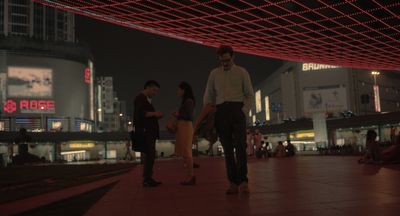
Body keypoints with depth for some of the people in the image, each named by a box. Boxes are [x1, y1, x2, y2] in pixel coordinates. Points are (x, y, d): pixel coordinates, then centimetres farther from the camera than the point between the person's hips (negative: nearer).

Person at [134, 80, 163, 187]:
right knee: (150, 155, -14)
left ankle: (148, 178, 9)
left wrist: (156, 116, 5)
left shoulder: (147, 100, 24)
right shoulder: (140, 98, -5)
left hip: (149, 132, 10)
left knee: (149, 155, 7)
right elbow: (140, 113, -20)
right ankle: (146, 180, -12)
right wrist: (154, 113, -19)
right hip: (145, 131, -10)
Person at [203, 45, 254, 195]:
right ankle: (233, 182, 2)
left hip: (237, 109, -2)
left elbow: (250, 94, 9)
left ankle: (243, 181, -16)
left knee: (240, 145, -15)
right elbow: (208, 96, 16)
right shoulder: (214, 74, 14)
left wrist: (244, 111, -5)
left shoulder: (242, 72, 9)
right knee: (227, 148, 0)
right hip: (221, 111, 2)